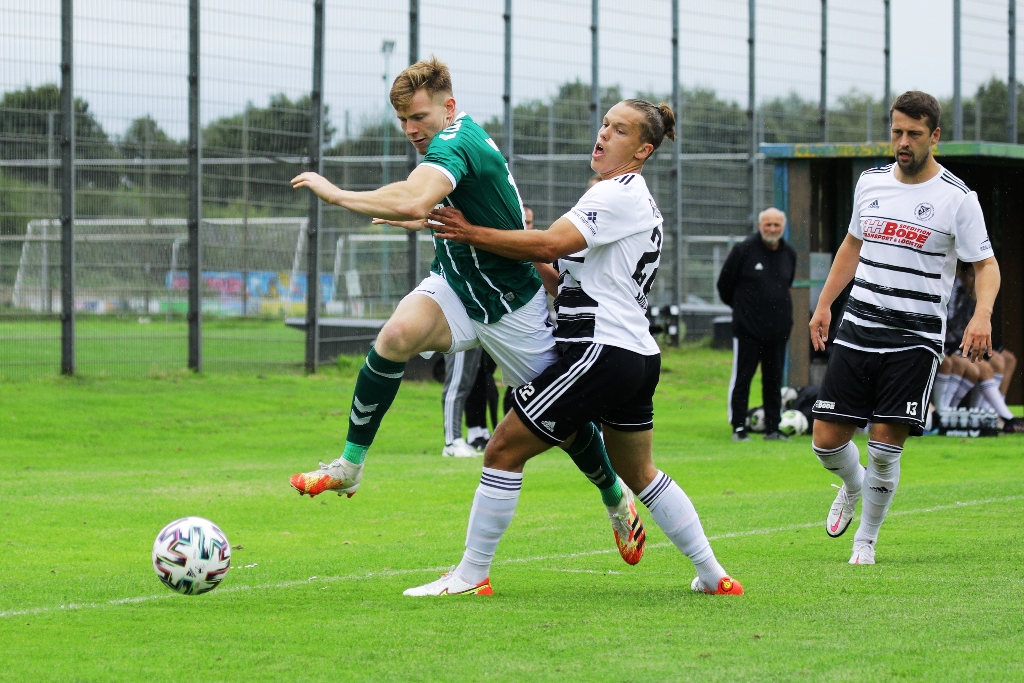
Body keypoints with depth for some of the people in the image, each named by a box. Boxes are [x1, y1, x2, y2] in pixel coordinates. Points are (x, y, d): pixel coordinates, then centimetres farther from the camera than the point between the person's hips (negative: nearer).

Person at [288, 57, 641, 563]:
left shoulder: (454, 141, -26)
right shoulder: (464, 138, 3)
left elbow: (412, 203, -45)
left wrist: (337, 195, -37)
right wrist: (427, 221, 14)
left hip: (511, 304, -7)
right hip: (455, 285, 7)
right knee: (397, 334, -25)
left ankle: (615, 499, 32)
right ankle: (350, 465, -20)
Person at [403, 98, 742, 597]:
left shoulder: (621, 193, -11)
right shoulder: (636, 199, 20)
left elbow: (551, 245, -22)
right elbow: (575, 275, 24)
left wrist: (472, 234, -18)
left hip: (601, 350, -10)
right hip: (638, 355, 10)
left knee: (504, 450, -6)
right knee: (638, 473, 23)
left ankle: (471, 575, -3)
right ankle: (713, 576, 24)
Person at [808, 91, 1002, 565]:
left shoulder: (957, 198, -6)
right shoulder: (871, 183, 9)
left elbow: (986, 264, -3)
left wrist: (981, 316, -21)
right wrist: (824, 304, 20)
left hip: (916, 339, -4)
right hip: (858, 329, 4)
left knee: (885, 444, -10)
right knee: (827, 439, 0)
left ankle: (866, 539, 10)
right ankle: (853, 486, 34)